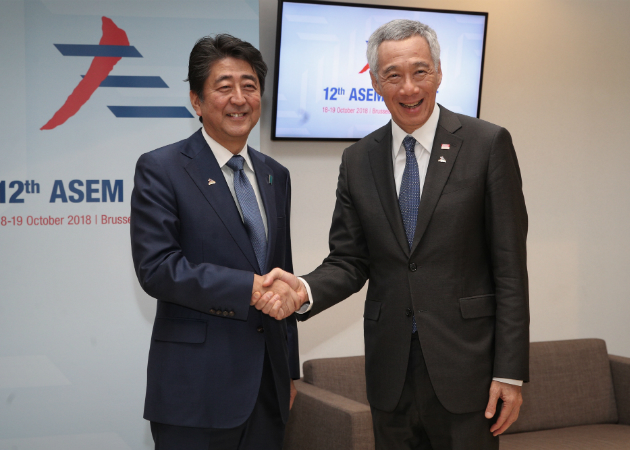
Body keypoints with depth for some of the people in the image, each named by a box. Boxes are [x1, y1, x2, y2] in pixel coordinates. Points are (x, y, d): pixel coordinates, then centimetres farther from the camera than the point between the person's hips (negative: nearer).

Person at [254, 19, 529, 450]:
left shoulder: (487, 143, -5)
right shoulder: (358, 160, 6)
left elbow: (509, 265, -6)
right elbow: (349, 261, 7)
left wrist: (511, 372, -9)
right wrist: (305, 290, -16)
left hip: (465, 364, -3)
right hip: (390, 374, 3)